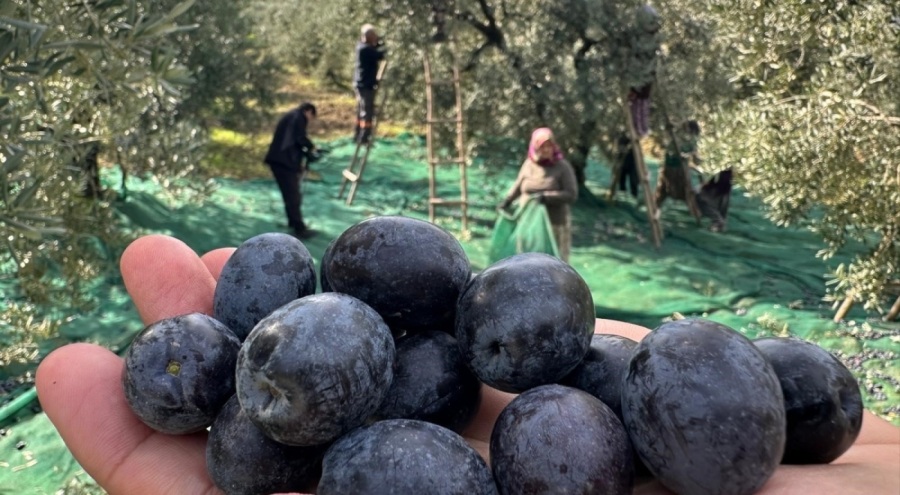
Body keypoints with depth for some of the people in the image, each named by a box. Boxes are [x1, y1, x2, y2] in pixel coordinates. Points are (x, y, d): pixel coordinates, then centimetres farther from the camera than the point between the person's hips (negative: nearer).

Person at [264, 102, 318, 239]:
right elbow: (300, 138, -14)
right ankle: (300, 229, -6)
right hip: (285, 160, -9)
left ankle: (293, 222, 31)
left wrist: (301, 159, 20)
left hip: (278, 159, 9)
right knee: (294, 195, -7)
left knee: (289, 193, 20)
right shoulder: (300, 117, -1)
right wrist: (311, 147, 5)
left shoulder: (289, 116, 27)